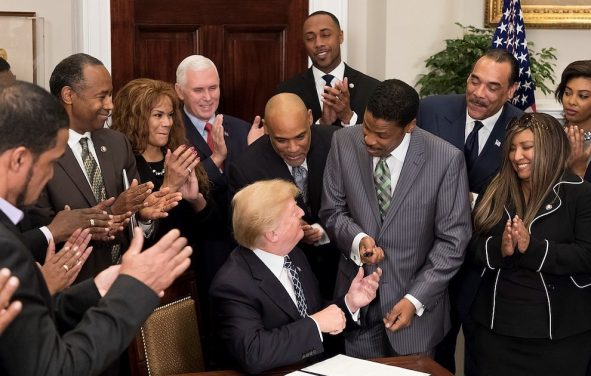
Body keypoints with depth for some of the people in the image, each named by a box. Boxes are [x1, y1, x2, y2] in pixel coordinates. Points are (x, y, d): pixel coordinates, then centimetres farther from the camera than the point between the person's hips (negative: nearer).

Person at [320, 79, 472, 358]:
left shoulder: (446, 159, -16)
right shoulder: (344, 143, -9)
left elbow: (452, 240, -11)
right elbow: (332, 211, 2)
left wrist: (416, 300, -17)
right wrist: (357, 239, -19)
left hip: (415, 296, -2)